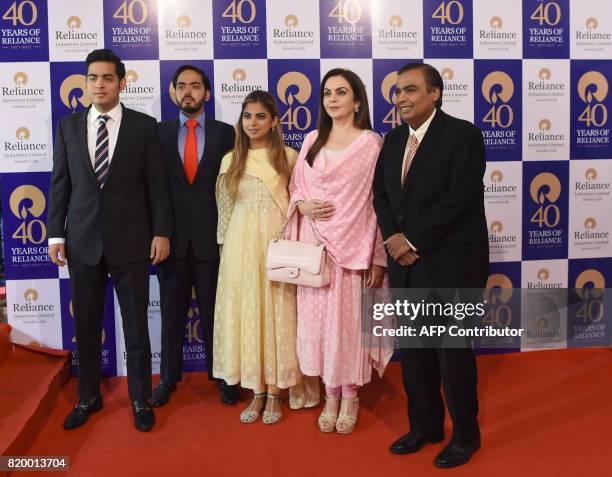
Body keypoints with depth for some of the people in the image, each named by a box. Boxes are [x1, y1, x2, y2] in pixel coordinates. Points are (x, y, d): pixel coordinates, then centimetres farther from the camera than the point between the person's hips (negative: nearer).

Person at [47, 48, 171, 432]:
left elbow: (157, 184, -1)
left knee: (136, 325, 7)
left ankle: (141, 400, 23)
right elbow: (60, 184, 7)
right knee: (86, 325, 12)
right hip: (82, 241, 3)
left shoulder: (144, 126, 0)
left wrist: (161, 232, -6)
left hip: (130, 240, -2)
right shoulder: (68, 126, 7)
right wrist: (56, 234, 2)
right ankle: (89, 397, 29)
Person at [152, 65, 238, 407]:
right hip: (173, 237, 1)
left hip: (212, 237, -1)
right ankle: (169, 377, 24)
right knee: (172, 311, 10)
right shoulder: (160, 132, 6)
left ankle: (223, 376, 21)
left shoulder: (226, 133, 3)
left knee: (215, 311, 7)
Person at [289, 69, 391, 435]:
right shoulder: (312, 141, 10)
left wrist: (378, 258, -8)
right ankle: (330, 394, 22)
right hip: (315, 244, 4)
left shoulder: (371, 143, -3)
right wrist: (302, 205, -8)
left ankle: (350, 395, 20)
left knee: (349, 317, 2)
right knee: (318, 316, 7)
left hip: (353, 245, -4)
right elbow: (296, 188, 16)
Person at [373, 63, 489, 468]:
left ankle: (466, 435, 25)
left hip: (451, 264, -6)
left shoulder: (463, 134, -9)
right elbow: (381, 195, 10)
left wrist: (413, 239, -16)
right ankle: (426, 426, 31)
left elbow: (459, 198, -18)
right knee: (412, 351, 13)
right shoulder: (394, 139, 11)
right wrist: (395, 239, -7)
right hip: (406, 264, 6)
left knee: (454, 351, 5)